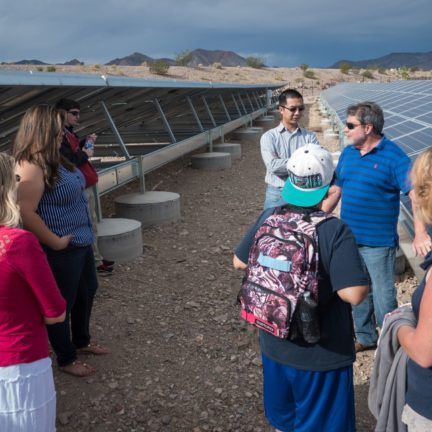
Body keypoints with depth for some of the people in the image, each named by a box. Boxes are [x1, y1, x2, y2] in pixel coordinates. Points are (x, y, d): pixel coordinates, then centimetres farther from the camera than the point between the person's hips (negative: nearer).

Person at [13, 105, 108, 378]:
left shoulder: (53, 159, 6)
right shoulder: (32, 167, -24)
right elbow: (26, 213, -31)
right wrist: (56, 242, -22)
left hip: (81, 242, 10)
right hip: (61, 251, -10)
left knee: (87, 291, 24)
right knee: (62, 302, 8)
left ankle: (82, 341, 46)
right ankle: (67, 359, 29)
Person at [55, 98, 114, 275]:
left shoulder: (68, 132, 12)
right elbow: (69, 161, -25)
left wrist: (86, 142, 8)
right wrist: (86, 154, -11)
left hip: (86, 185, 10)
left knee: (92, 223, 17)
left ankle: (96, 259, 29)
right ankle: (95, 262, 9)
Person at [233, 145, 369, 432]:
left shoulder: (268, 218, -9)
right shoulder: (336, 231, -25)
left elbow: (239, 263, 4)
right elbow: (354, 294, -29)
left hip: (274, 344, 5)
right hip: (322, 354, -5)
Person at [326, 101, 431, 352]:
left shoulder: (393, 156, -13)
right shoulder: (348, 153, 7)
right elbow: (336, 190, 14)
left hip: (378, 243, -6)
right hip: (349, 239, 6)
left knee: (383, 296, 3)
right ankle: (365, 338, 35)